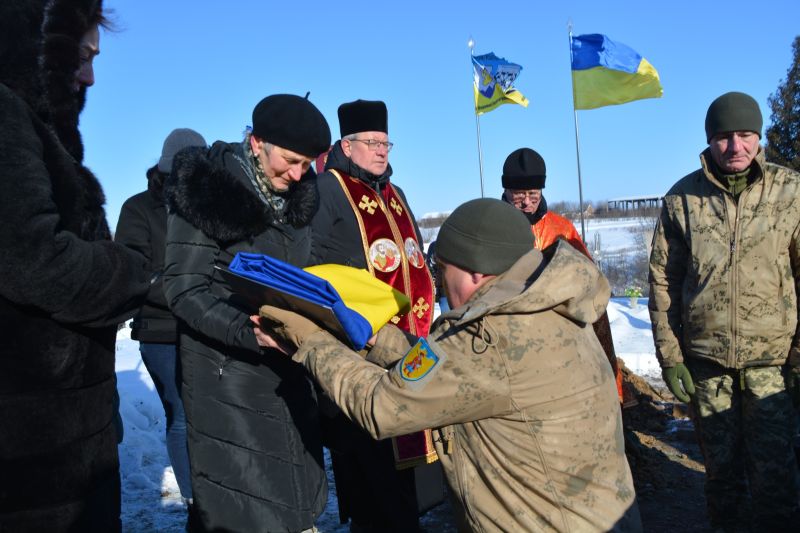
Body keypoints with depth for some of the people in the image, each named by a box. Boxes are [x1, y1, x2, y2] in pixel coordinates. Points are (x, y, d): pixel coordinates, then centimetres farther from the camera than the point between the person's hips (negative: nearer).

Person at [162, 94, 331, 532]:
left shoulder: (295, 195, 7)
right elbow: (186, 290, -17)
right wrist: (252, 330, -31)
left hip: (289, 369, 6)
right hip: (228, 372, -6)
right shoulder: (205, 191, -13)